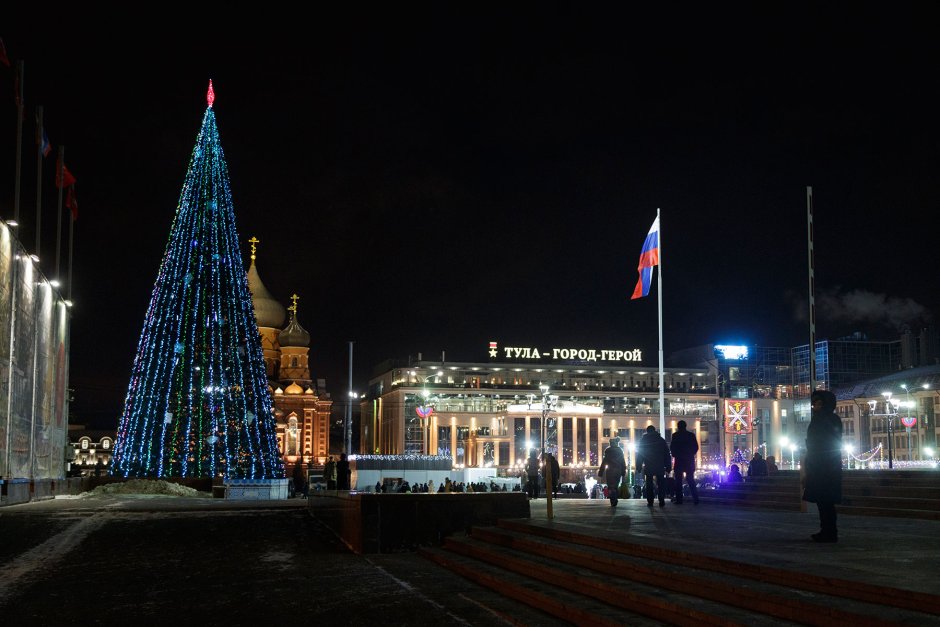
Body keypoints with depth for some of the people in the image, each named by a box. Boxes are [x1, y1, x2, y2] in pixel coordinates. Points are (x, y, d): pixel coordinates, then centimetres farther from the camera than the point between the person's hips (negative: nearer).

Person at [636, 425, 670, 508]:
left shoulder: (643, 440, 5)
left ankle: (650, 502, -1)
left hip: (648, 467, 0)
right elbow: (667, 455, 5)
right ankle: (661, 502, 0)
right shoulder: (661, 440, 7)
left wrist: (638, 468, 4)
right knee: (660, 484, 5)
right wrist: (668, 467, 6)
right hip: (660, 466, 1)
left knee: (649, 484, 4)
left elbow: (639, 456, 3)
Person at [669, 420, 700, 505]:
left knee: (678, 481, 1)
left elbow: (671, 448, -5)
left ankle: (679, 500, -5)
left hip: (679, 460, -3)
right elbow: (696, 447, 4)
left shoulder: (675, 435, -5)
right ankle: (695, 499, 2)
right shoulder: (691, 435, 4)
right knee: (691, 480, 9)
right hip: (690, 461, 3)